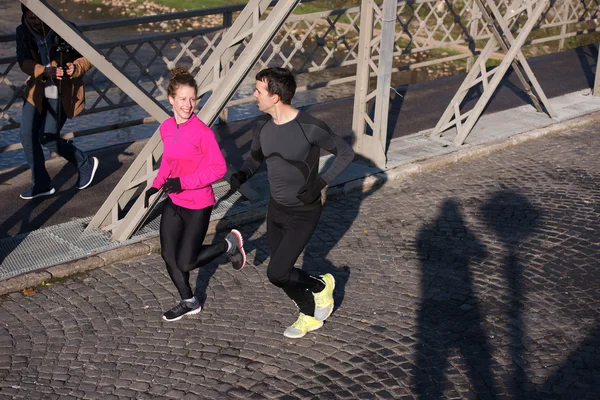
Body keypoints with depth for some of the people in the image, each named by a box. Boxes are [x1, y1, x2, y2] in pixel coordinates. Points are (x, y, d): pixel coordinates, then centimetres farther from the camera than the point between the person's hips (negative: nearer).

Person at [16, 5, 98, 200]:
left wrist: (76, 67, -31)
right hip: (36, 91, 5)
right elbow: (24, 62, -14)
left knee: (47, 138, -5)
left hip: (62, 93, -5)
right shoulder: (22, 32, -4)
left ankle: (86, 163, 19)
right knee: (27, 135, -2)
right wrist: (44, 71, -35)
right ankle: (41, 184, 14)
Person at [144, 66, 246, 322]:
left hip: (197, 205, -6)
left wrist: (184, 182, -25)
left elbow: (219, 168, -19)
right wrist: (157, 185, 3)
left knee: (185, 263, 1)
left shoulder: (202, 132, -21)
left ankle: (229, 244, 24)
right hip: (173, 202, 6)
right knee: (168, 255, 9)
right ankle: (189, 303, 31)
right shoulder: (166, 128, -2)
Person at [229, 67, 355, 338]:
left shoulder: (310, 128, -24)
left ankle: (321, 286, 18)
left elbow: (346, 153, -12)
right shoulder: (262, 126, -5)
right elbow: (254, 157, 12)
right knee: (282, 272, 14)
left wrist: (320, 183, -20)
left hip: (303, 213, -6)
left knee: (276, 274, -11)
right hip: (276, 209, 6)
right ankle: (310, 315, 37)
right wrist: (241, 175, -9)